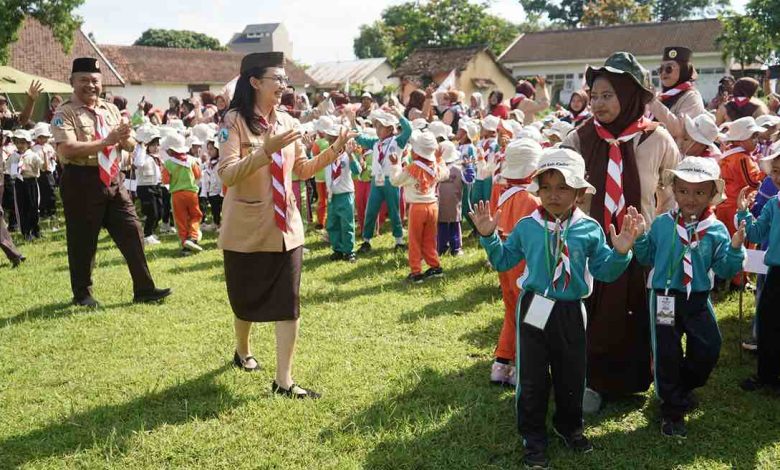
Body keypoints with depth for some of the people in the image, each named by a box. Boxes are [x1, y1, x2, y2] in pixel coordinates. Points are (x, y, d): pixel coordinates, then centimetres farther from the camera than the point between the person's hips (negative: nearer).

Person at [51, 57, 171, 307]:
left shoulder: (111, 110, 12)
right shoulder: (65, 113, -7)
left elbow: (131, 146, 11)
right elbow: (67, 150, -22)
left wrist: (124, 137, -13)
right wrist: (106, 141, -23)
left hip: (112, 179, 6)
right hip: (81, 182, -5)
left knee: (132, 233, 4)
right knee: (82, 240, 5)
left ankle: (144, 289, 12)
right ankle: (82, 293, 22)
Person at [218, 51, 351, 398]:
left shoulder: (286, 122, 5)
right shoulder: (235, 121, -11)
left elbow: (302, 170, 14)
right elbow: (227, 175, -23)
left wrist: (333, 152, 1)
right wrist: (266, 151, -33)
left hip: (285, 226, 4)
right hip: (246, 229, -4)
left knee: (288, 304, -2)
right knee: (246, 300, 15)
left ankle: (283, 381, 5)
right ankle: (242, 351, 44)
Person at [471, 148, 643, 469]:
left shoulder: (590, 229, -4)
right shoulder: (526, 227, -2)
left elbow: (604, 272, -2)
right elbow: (503, 262, 8)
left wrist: (620, 253, -18)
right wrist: (489, 236, -5)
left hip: (571, 312, 1)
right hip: (534, 308, 0)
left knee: (571, 375, 16)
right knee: (532, 378, 7)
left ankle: (569, 426, 40)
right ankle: (533, 437, 23)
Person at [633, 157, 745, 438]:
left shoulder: (717, 230, -3)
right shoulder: (662, 224, -3)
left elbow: (724, 271, -3)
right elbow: (647, 259, 6)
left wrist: (735, 249, -19)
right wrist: (639, 238, -9)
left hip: (698, 299, 1)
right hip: (665, 298, -1)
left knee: (708, 349, 4)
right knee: (667, 353, 3)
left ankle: (682, 388, 35)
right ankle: (673, 411, 19)